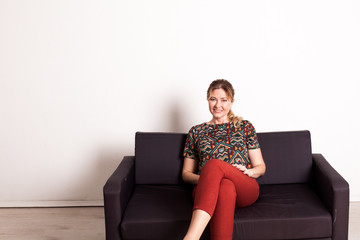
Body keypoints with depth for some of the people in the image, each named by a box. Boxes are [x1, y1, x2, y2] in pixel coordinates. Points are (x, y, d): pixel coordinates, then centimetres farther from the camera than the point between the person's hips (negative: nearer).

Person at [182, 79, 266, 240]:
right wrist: (201, 178, -2)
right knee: (226, 187, -40)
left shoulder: (245, 127, 20)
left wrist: (249, 171, -6)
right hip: (205, 189, 1)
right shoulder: (196, 132, 22)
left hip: (244, 188, 0)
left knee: (214, 164, -36)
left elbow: (261, 167, 19)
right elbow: (186, 173, 22)